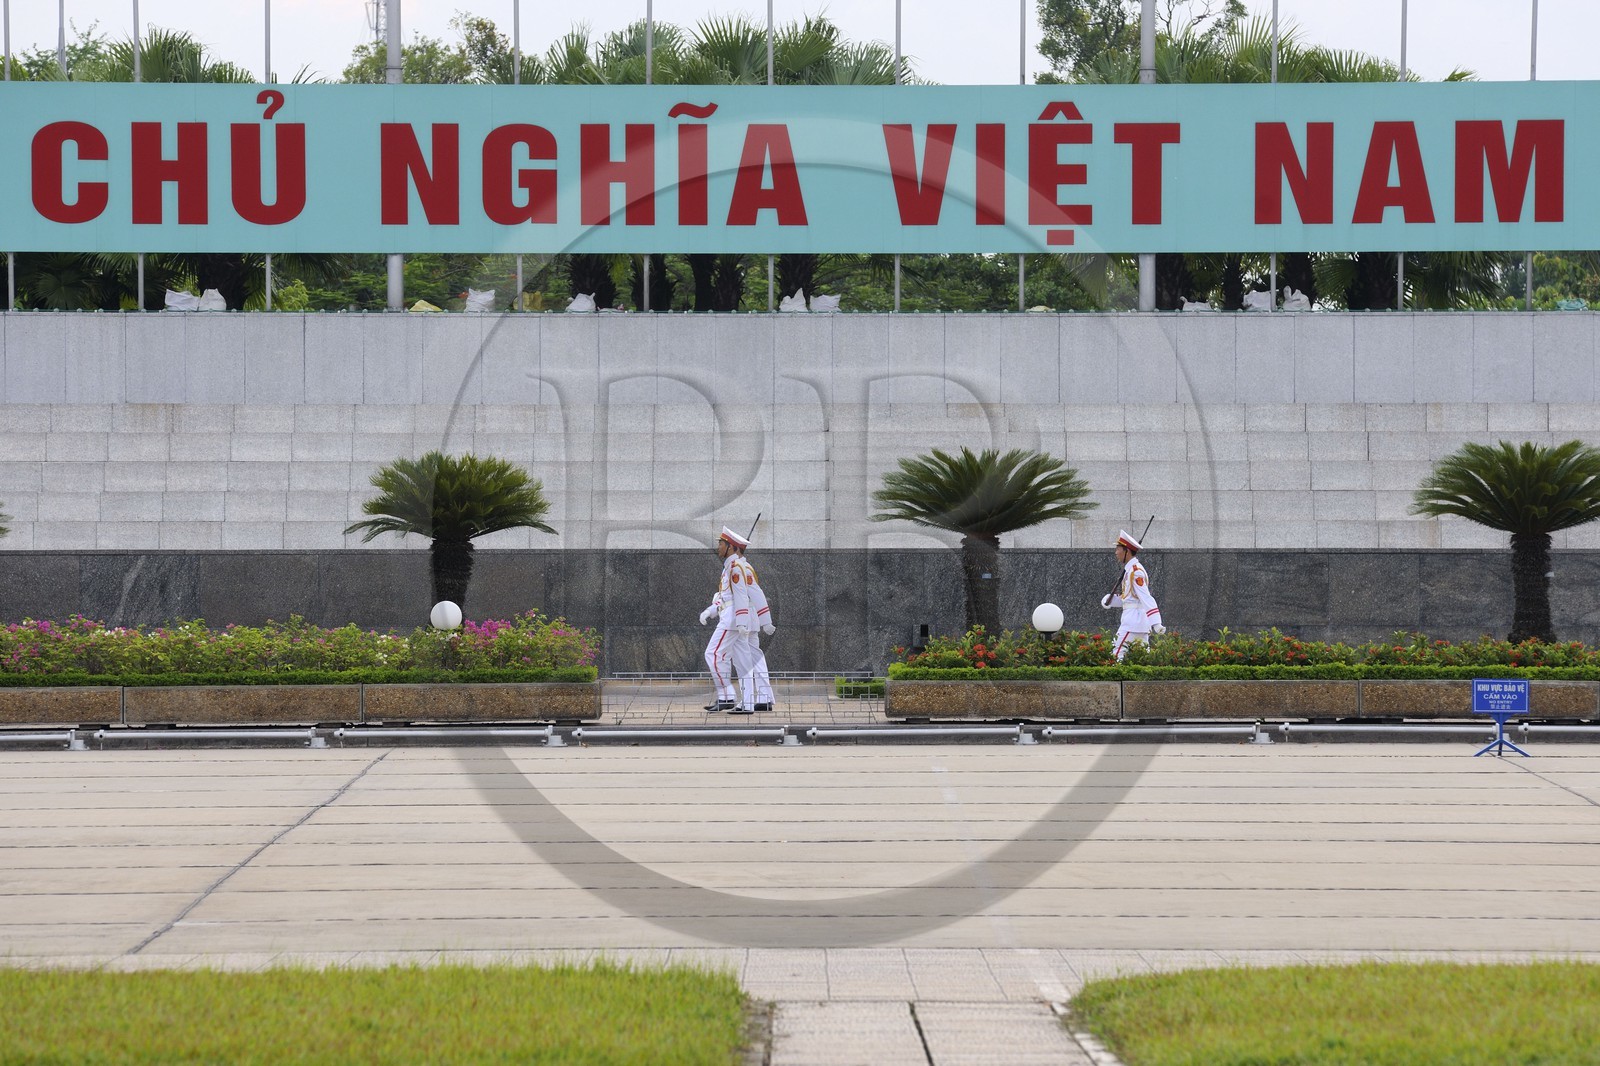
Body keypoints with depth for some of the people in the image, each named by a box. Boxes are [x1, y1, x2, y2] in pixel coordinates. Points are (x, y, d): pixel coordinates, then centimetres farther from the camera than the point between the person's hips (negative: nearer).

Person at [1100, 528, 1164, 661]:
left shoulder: (1135, 571, -14)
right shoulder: (1129, 570, 16)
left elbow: (1146, 598, -21)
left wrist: (1155, 623, -27)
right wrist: (1110, 600, 12)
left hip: (1134, 619, -10)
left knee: (1118, 654, -13)